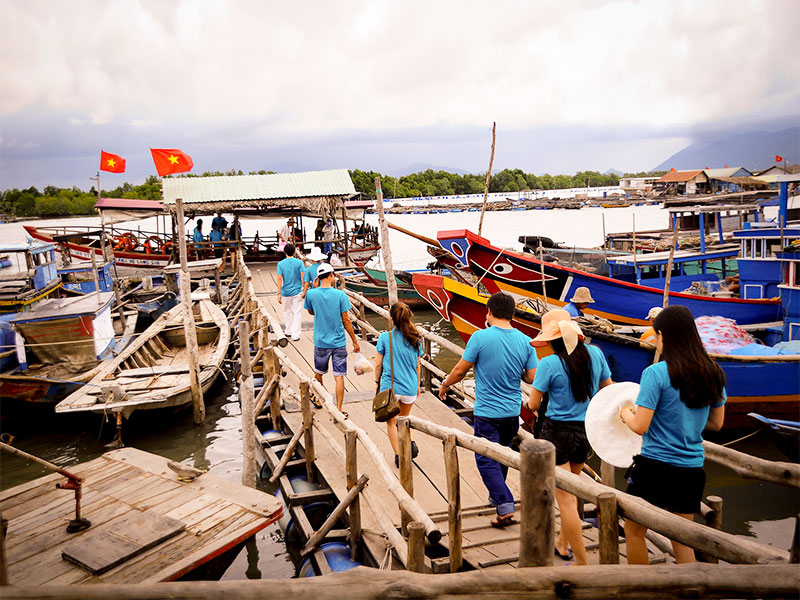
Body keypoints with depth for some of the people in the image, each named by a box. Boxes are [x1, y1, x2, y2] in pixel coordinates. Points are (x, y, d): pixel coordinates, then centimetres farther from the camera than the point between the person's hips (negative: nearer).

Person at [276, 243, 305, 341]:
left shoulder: (280, 264, -4)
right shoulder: (299, 262, -7)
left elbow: (279, 279, -6)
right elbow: (303, 277, -9)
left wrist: (279, 294, -2)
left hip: (285, 292, 2)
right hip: (297, 292, -2)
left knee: (287, 312, 19)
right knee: (297, 313, 2)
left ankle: (289, 331, 30)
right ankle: (295, 335, 0)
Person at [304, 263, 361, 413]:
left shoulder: (311, 294, -7)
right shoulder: (340, 295, -11)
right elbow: (346, 321, -7)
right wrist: (355, 341, 3)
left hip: (321, 343, 2)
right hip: (339, 343, -2)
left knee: (318, 373, 22)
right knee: (339, 376, 3)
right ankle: (339, 410, 3)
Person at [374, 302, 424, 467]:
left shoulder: (385, 337, -10)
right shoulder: (415, 339, -2)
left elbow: (378, 364, -5)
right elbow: (417, 366, 7)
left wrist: (377, 381, 11)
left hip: (390, 387, -3)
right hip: (410, 386, 3)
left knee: (391, 422, 16)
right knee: (404, 416, 28)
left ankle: (398, 456, 15)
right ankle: (411, 443, 6)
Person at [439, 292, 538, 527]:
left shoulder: (481, 337, -15)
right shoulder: (525, 341, -2)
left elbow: (460, 370, -8)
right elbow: (533, 377, -1)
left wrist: (445, 385, 10)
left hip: (487, 413, -5)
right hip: (513, 412, 5)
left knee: (487, 460, 3)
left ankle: (506, 507, -6)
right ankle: (496, 496, 39)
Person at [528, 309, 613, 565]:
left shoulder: (550, 364, -17)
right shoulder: (595, 354, -3)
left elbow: (533, 404, -9)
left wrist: (532, 405, 14)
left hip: (557, 432, -6)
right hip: (587, 431, 6)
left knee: (565, 498, 2)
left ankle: (582, 563, 5)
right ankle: (562, 544, 40)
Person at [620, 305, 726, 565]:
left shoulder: (656, 373, -17)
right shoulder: (713, 373, 2)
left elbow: (640, 426, -17)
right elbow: (716, 424, 12)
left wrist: (626, 414, 3)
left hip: (656, 466, -6)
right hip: (692, 469, 6)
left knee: (634, 530, 15)